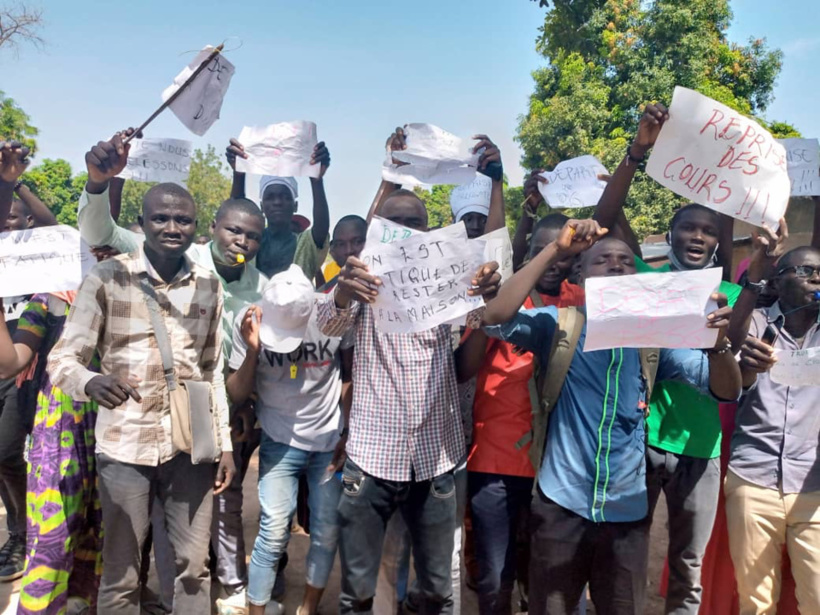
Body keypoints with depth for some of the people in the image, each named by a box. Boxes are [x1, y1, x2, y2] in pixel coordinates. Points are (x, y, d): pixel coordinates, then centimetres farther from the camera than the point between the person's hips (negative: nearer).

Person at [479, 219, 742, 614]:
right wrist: (556, 251, -20)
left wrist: (718, 341, -26)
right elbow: (495, 318, -19)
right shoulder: (558, 323, -3)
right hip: (562, 503, -2)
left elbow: (725, 390, -3)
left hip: (627, 509, 2)